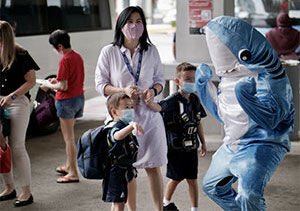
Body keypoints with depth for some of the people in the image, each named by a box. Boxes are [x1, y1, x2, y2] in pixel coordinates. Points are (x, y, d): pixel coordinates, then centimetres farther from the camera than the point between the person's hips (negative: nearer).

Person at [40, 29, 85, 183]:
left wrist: (49, 86, -4)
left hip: (66, 100, -9)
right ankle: (69, 166, 32)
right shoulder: (77, 56, 7)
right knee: (69, 134, 21)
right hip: (79, 97, 9)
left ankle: (73, 173, 4)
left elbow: (63, 86, -21)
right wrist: (57, 80, 16)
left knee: (69, 138, -1)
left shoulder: (65, 60, -19)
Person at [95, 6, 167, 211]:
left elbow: (160, 78, 12)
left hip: (149, 115, 1)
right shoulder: (109, 52, -2)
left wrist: (153, 90, -11)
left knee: (153, 167, 3)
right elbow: (101, 84, 0)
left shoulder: (151, 51, 4)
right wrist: (123, 90, -16)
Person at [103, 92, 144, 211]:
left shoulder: (124, 125, 12)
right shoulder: (117, 126, -22)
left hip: (123, 172, 10)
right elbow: (117, 136, -49)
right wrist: (132, 126, -64)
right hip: (116, 173, -10)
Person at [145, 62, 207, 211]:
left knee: (192, 179, 9)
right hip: (176, 147, -4)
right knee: (176, 179, 11)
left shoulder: (195, 100, 3)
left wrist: (203, 142, 15)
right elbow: (159, 107, -35)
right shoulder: (173, 101, -16)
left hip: (191, 147, 4)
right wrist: (148, 100, -56)